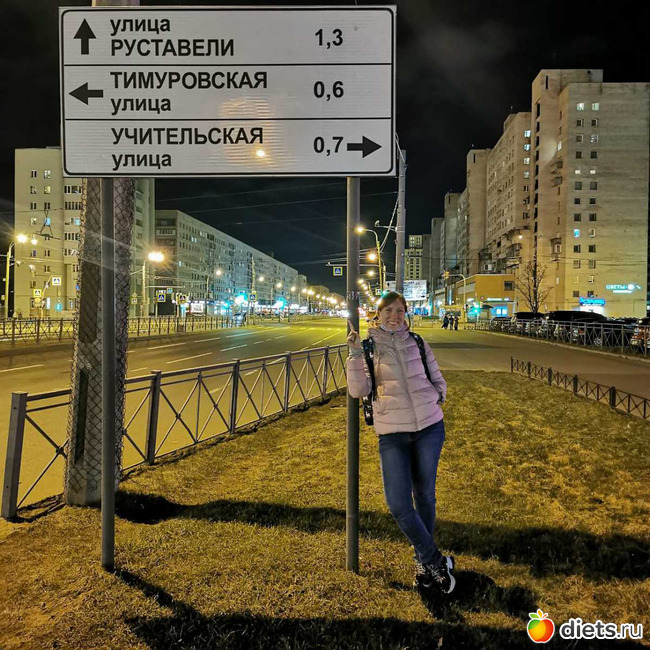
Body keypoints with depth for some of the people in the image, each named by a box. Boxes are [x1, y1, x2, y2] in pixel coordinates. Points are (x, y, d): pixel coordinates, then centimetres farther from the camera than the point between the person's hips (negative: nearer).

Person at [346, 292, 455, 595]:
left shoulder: (417, 343, 6)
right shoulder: (368, 347, 1)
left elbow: (438, 381, 16)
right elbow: (358, 390, -10)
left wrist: (434, 399, -1)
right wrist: (355, 353, -17)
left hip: (429, 427, 2)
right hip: (392, 434, -1)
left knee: (424, 496, 13)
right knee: (398, 504, -6)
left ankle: (424, 562, 35)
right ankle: (436, 561, 18)